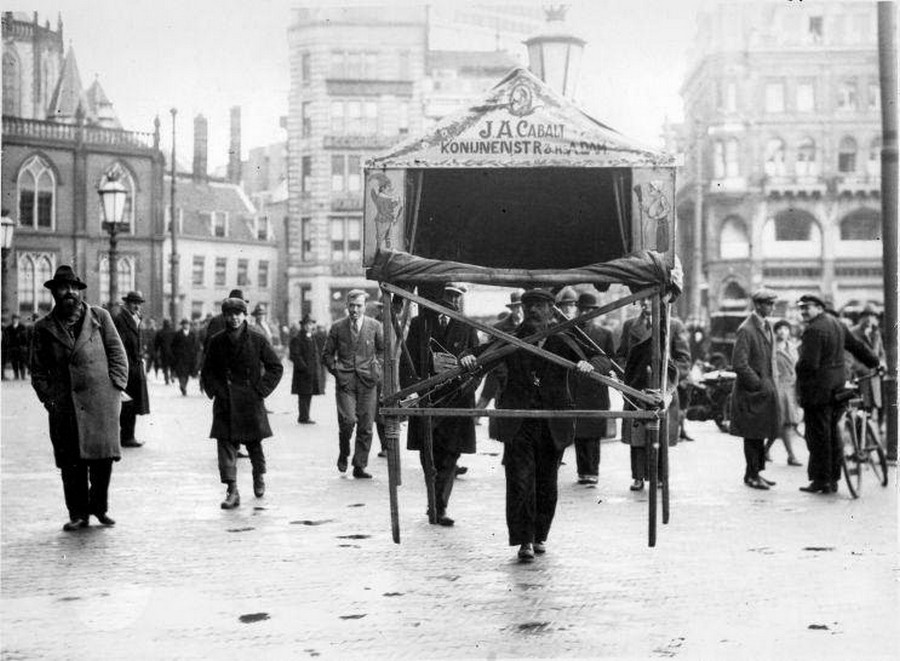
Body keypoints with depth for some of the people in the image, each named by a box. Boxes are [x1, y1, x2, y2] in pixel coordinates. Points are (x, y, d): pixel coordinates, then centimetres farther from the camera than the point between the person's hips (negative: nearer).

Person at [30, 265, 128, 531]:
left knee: (103, 455, -2)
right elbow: (38, 369, 12)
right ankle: (78, 514, 10)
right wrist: (48, 397, 1)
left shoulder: (100, 317, 9)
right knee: (71, 461, 1)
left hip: (101, 401, -1)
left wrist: (115, 387, -1)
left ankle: (99, 506, 16)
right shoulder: (44, 327, 10)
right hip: (64, 405, 1)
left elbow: (117, 353, 8)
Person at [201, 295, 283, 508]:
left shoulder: (257, 340, -2)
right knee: (226, 443, -8)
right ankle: (232, 490, -8)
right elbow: (207, 370, 13)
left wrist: (262, 389, -4)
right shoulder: (217, 341, 2)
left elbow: (276, 367, 4)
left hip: (250, 400, -1)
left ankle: (259, 477, 38)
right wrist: (213, 390, -1)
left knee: (253, 442, 10)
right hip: (224, 401, 1)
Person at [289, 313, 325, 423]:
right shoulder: (296, 339, -9)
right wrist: (305, 368, -20)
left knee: (308, 395, 11)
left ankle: (304, 417, 17)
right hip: (302, 373, -8)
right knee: (303, 396, -6)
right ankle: (303, 418, -3)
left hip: (313, 373, 8)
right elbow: (295, 356, -15)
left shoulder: (312, 338, 18)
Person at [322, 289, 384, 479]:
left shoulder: (375, 326, 5)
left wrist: (377, 368, 5)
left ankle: (359, 467, 9)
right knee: (348, 420, -17)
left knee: (366, 427, 0)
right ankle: (343, 454, 10)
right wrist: (336, 370, 0)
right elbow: (327, 354, 13)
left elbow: (383, 350, 18)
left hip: (367, 380, 1)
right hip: (345, 381, -1)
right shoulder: (337, 327, 4)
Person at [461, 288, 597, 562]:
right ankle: (524, 541, -5)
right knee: (520, 481, -10)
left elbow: (585, 356, -6)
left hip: (553, 425, 1)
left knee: (546, 483, 10)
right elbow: (484, 352, -2)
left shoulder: (561, 341, 6)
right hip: (518, 424, -1)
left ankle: (540, 536, 27)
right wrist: (468, 357, -26)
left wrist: (587, 364, -31)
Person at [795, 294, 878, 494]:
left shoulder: (814, 330, -17)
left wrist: (800, 384, -5)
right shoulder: (837, 324, 12)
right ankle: (833, 480, 19)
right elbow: (857, 346, 22)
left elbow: (808, 363, -22)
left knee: (818, 436, -3)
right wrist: (875, 363, 35)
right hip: (837, 388, 9)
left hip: (818, 391, -9)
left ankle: (821, 481, 0)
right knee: (832, 434, 14)